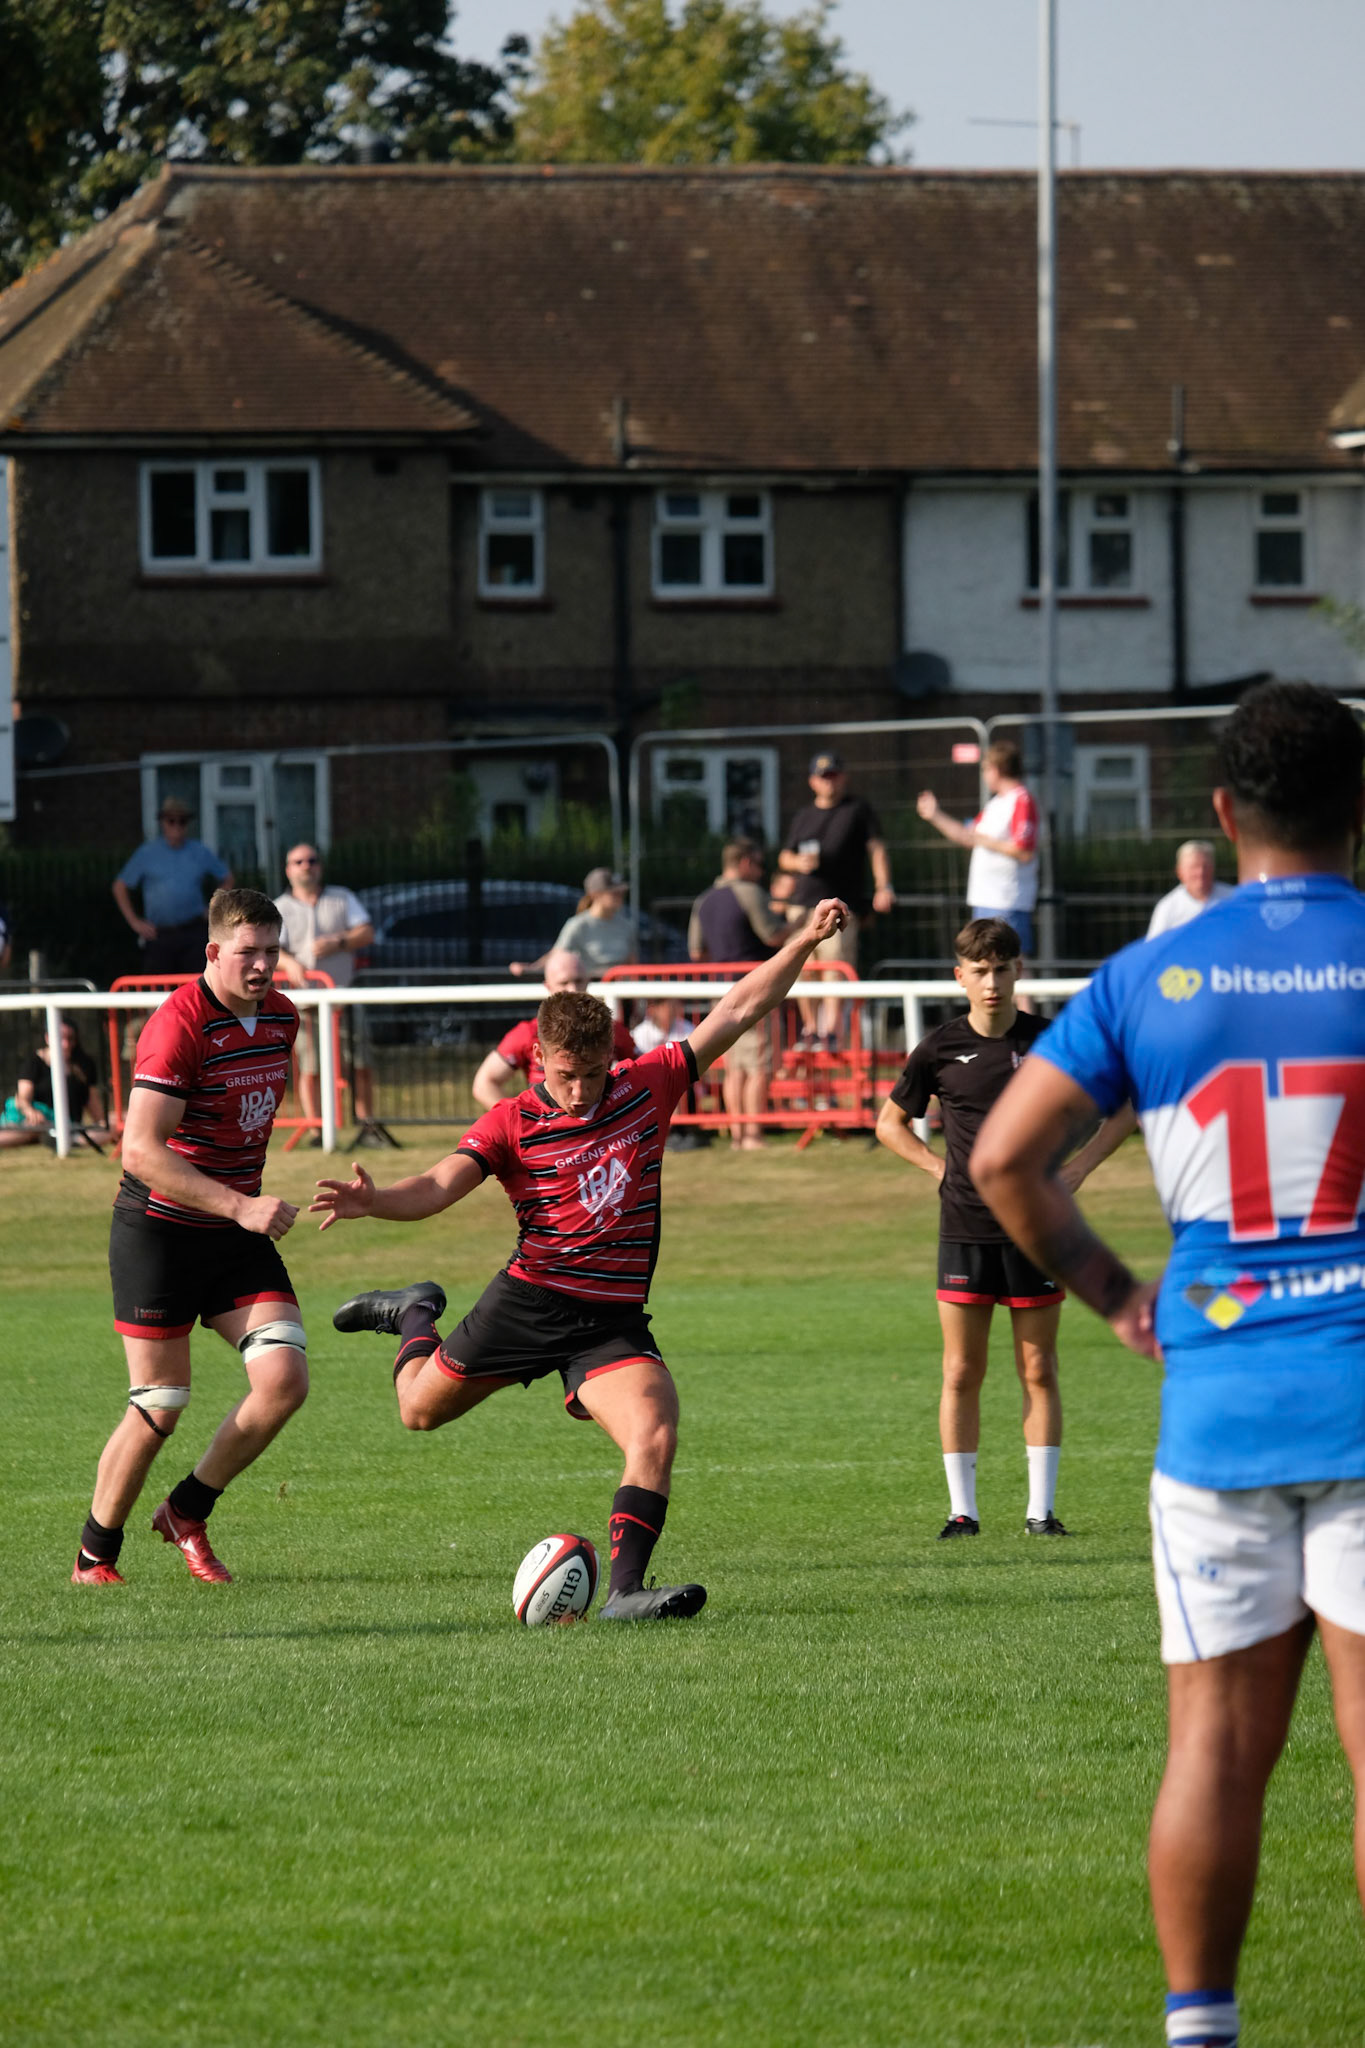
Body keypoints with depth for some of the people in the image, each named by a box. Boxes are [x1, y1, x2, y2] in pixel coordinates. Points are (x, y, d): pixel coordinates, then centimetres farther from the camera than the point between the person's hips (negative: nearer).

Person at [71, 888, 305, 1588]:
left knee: (284, 1380, -9)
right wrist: (240, 1206, -32)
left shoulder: (282, 1016, 5)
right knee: (160, 1407, -5)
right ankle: (94, 1555, 16)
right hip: (158, 1231, -7)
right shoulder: (178, 1025, -20)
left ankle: (187, 1512, 13)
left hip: (236, 1227, 7)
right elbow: (141, 1149, -28)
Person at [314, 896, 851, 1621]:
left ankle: (625, 1589, -23)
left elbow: (735, 1013, 6)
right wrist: (374, 1201, -38)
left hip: (614, 1318, 1)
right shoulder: (511, 1124, -8)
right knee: (420, 1408, 16)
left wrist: (804, 943, 3)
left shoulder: (646, 1087, 1)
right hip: (531, 1298, -1)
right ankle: (415, 1314, 49)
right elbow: (438, 1187, -18)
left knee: (655, 1438, -23)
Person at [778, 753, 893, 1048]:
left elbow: (877, 848, 2)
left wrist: (883, 887, -12)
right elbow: (784, 858, 23)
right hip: (803, 901, 5)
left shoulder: (858, 810, 8)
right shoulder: (803, 817, 20)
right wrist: (798, 862, -2)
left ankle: (831, 1031, -21)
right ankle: (810, 1029, 14)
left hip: (842, 904, -5)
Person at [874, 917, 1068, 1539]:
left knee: (1038, 1370, 3)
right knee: (962, 1373, 1)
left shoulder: (1049, 1040, -2)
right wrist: (941, 1168, 2)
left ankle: (1041, 1508, 8)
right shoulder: (941, 1049, 0)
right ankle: (962, 1508, 7)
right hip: (965, 1226, 1)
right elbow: (891, 1122, 15)